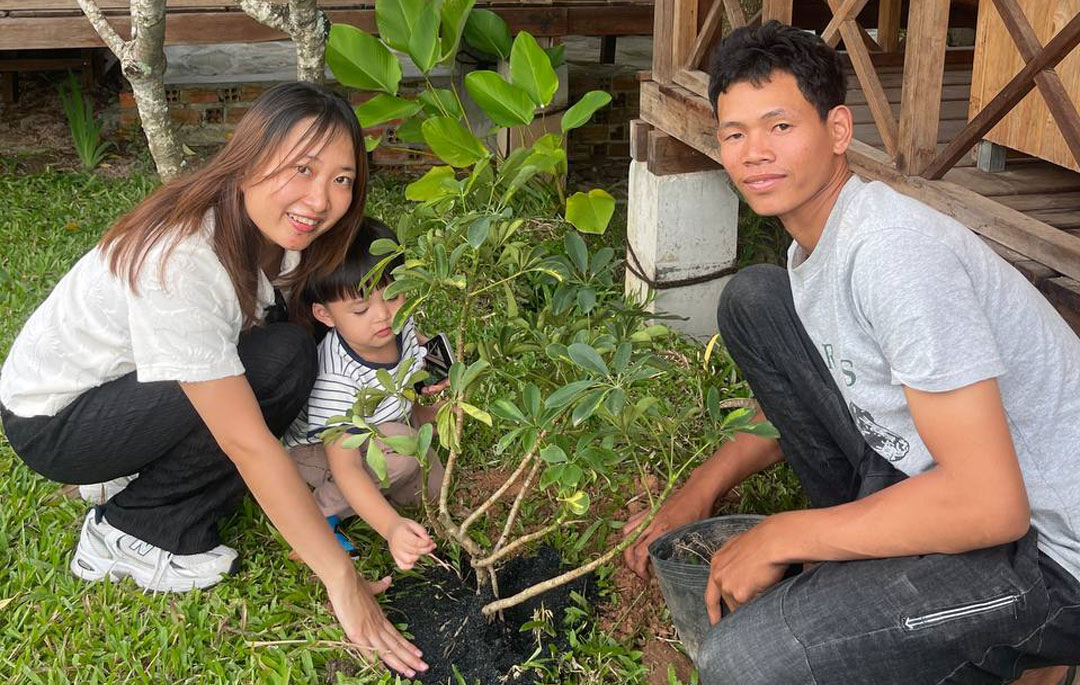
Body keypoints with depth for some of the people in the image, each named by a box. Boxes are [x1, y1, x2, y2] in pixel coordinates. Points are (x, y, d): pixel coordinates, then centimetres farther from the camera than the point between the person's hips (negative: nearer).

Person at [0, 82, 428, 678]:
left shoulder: (275, 228, -11)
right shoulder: (178, 264, -35)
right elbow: (247, 442, -35)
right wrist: (340, 578, -32)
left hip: (133, 385, 8)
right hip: (54, 424, -8)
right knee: (282, 362, -25)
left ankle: (140, 475, 1)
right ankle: (129, 533, -11)